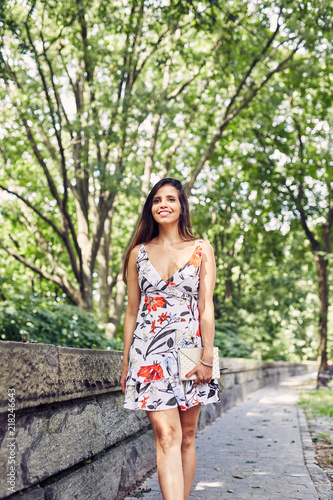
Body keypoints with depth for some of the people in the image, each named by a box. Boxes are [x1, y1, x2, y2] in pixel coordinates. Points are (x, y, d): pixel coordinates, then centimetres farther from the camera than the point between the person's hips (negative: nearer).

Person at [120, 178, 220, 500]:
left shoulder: (202, 250, 7)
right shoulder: (139, 252, 10)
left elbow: (206, 307, 2)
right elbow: (132, 310, 11)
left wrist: (207, 358, -6)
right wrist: (126, 363, 9)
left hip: (189, 348, 1)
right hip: (150, 351, 0)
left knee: (186, 437, 6)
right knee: (166, 435, -12)